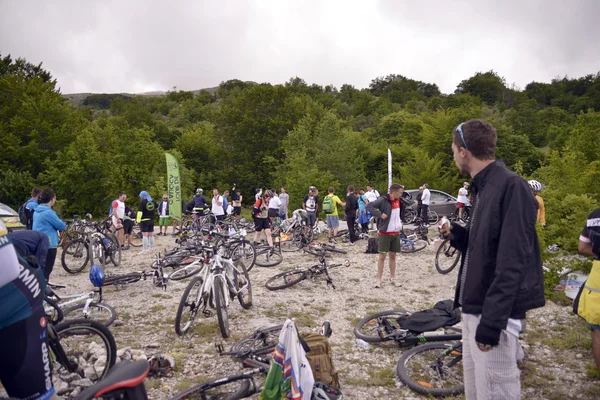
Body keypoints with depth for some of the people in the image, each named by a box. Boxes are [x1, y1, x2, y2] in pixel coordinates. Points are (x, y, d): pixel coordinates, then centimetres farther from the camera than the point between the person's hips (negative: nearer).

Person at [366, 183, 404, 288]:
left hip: (396, 233, 6)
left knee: (393, 256, 12)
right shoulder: (383, 200, -16)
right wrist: (380, 214, -28)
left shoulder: (399, 201, 6)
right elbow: (369, 206, -24)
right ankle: (379, 280, 4)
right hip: (385, 233, -6)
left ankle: (393, 278, 22)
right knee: (382, 256, -4)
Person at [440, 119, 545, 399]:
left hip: (494, 313, -9)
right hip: (473, 308, 9)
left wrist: (491, 322, -23)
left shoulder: (510, 186, -17)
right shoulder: (482, 187, 12)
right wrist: (457, 235, 1)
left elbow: (511, 262, -22)